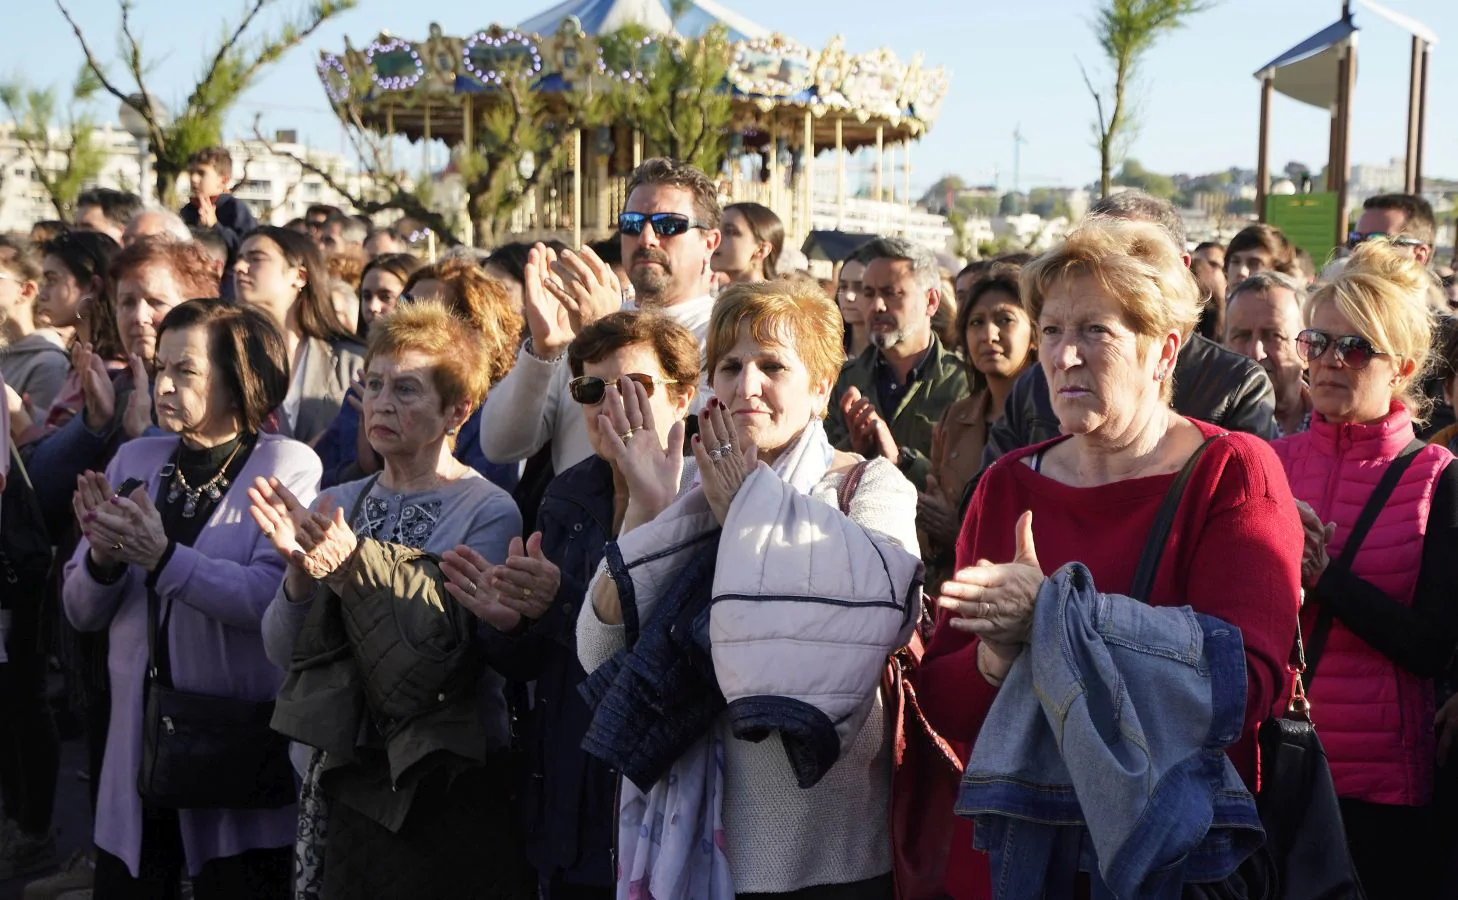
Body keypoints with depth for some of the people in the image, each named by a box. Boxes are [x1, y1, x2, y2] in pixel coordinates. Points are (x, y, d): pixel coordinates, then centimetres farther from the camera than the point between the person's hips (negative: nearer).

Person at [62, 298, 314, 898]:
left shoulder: (288, 466, -7)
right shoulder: (135, 461, 6)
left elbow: (269, 598, -21)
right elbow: (81, 612, 6)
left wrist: (162, 556, -29)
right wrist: (103, 558, -14)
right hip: (139, 741, 4)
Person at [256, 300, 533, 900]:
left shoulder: (488, 512, -9)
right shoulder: (336, 506, 5)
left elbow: (447, 659, -20)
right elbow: (284, 652, 1)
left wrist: (351, 566, -28)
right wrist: (301, 571, -17)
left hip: (449, 785, -4)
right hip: (348, 778, 4)